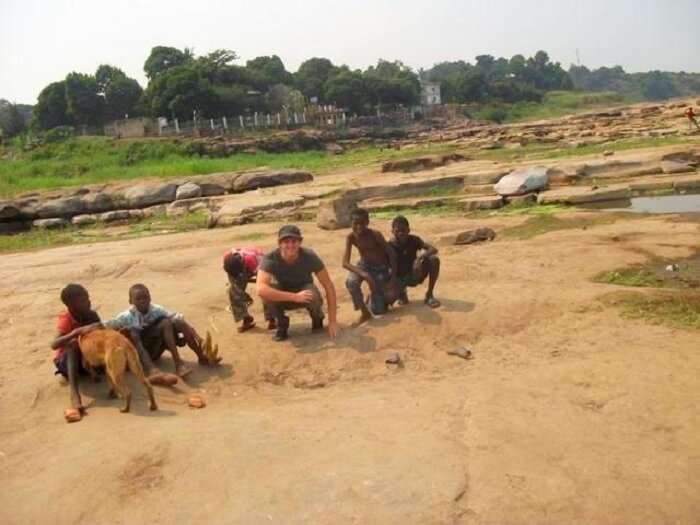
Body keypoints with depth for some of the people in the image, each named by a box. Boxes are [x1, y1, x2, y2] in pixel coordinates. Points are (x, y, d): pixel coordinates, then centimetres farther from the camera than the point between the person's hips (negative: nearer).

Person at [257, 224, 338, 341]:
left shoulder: (309, 256, -26)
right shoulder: (270, 259, -29)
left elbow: (329, 286, -21)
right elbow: (261, 289, -44)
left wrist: (332, 321, -25)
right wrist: (295, 297, -47)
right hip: (284, 297, 0)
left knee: (312, 295, -35)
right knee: (267, 292, -33)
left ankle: (317, 319, 0)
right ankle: (282, 324, -5)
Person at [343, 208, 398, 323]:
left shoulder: (375, 235, -26)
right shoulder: (351, 237, -18)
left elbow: (391, 254, -18)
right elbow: (345, 263, -24)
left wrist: (393, 278, -19)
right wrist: (363, 274, -39)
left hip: (381, 268, -2)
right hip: (364, 266, 2)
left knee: (379, 310, -5)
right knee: (351, 282, -35)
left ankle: (376, 295, 32)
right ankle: (364, 312, -13)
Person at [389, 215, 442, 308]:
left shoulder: (414, 240, -11)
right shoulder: (390, 246, -17)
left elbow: (434, 249, -21)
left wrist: (421, 257, -39)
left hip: (415, 275, 2)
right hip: (399, 278, -2)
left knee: (434, 259, -25)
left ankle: (429, 295, -10)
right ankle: (401, 292, 8)